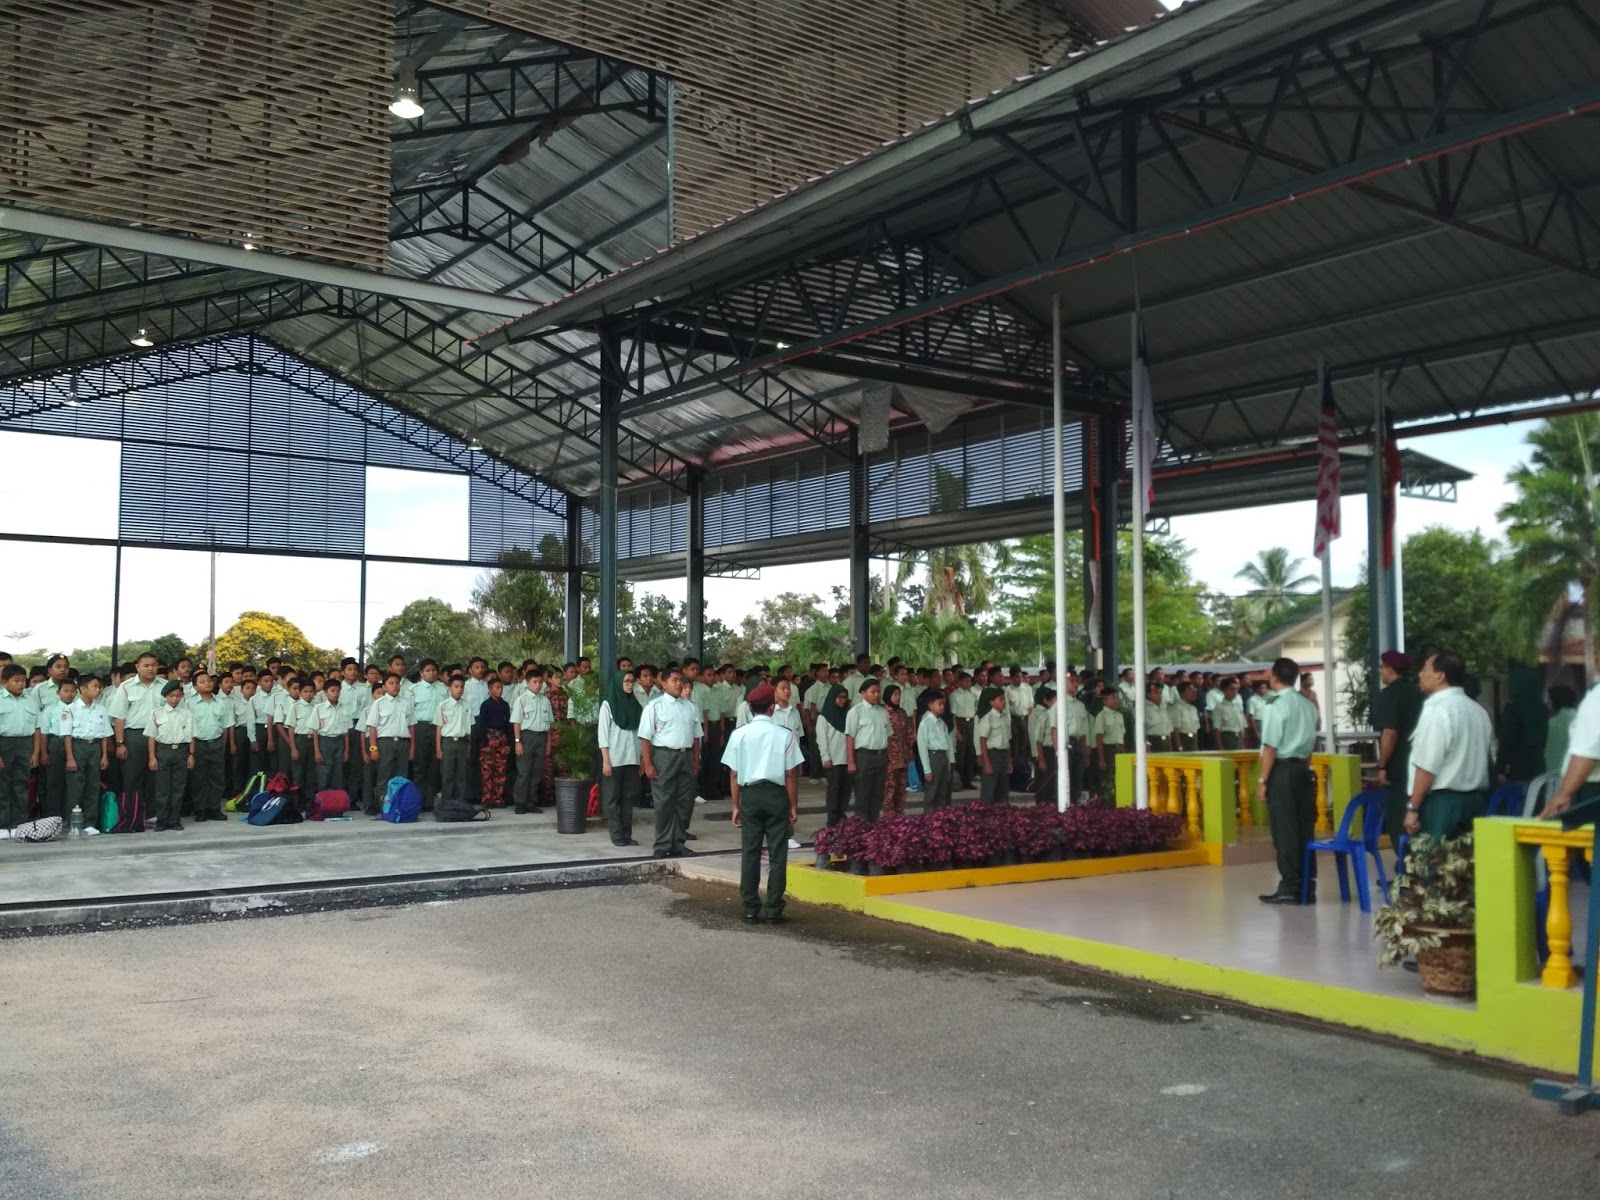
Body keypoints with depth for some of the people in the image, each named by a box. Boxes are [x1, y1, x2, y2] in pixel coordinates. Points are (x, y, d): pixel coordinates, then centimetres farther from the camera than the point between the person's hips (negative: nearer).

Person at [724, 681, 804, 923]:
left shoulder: (739, 735, -1)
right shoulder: (785, 735, -6)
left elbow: (734, 775, 1)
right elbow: (791, 775, -4)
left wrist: (736, 806, 9)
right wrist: (793, 806, 4)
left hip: (750, 794, 2)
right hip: (776, 795, -2)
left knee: (750, 853, 9)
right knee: (777, 854, 4)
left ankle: (751, 908, 11)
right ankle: (773, 909, 5)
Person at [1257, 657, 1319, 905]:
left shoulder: (1277, 706, -12)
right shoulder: (1309, 706, 10)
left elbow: (1271, 747, -14)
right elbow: (1310, 743, 11)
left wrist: (1263, 781, -10)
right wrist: (1304, 768, 17)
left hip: (1282, 769, -7)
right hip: (1303, 768, 7)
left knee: (1285, 830, -1)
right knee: (1304, 828, 9)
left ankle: (1290, 888, 1)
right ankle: (1307, 888, 12)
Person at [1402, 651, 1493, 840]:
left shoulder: (1436, 710, -14)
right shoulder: (1477, 709, 13)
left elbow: (1427, 766, -18)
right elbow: (1485, 758, 18)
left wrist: (1413, 808, -14)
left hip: (1442, 801, -8)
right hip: (1476, 799, 9)